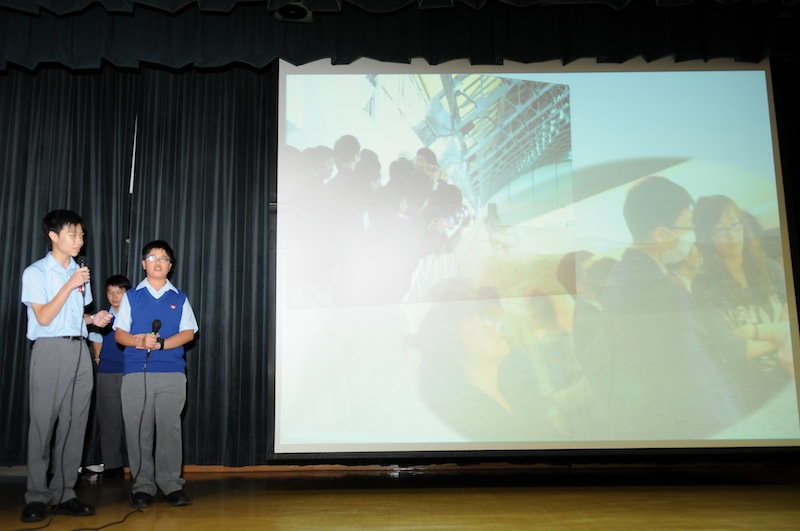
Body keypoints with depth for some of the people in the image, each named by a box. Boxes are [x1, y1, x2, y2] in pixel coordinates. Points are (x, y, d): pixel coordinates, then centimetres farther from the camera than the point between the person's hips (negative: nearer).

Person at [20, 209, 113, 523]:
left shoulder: (80, 272, 15)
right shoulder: (35, 272, -2)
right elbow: (44, 317, -10)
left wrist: (94, 319, 2)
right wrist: (70, 285, -14)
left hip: (80, 350, 5)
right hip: (50, 350, -5)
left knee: (74, 424, 4)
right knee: (43, 424, -3)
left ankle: (64, 494, 10)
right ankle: (37, 497, 5)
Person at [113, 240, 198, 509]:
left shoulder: (179, 298, 13)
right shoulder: (131, 296, 13)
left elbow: (188, 332, 4)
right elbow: (119, 333, 7)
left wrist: (161, 343, -11)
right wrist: (140, 342, -13)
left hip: (172, 373, 0)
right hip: (136, 373, 0)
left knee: (170, 428, -2)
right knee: (138, 430, 1)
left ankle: (172, 485, 5)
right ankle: (142, 486, 10)